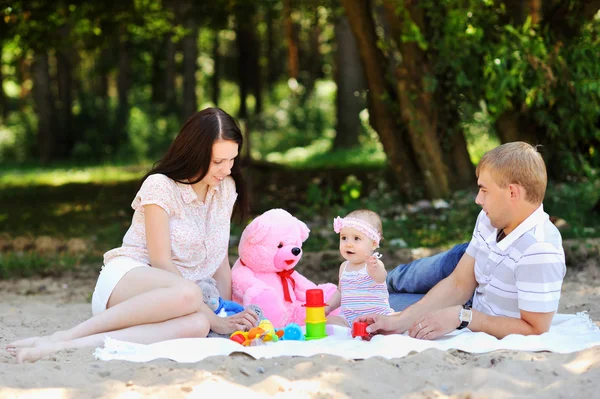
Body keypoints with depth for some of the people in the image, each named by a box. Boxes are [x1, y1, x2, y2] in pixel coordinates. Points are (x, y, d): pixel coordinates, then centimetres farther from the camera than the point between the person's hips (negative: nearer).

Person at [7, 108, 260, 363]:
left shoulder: (226, 187, 9)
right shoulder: (160, 186, -10)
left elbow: (219, 258, 11)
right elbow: (161, 262, -14)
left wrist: (230, 312, -2)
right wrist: (214, 319, -18)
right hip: (124, 281, -5)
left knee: (196, 325, -36)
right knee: (188, 295, -42)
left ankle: (67, 345, -42)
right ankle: (61, 337, -36)